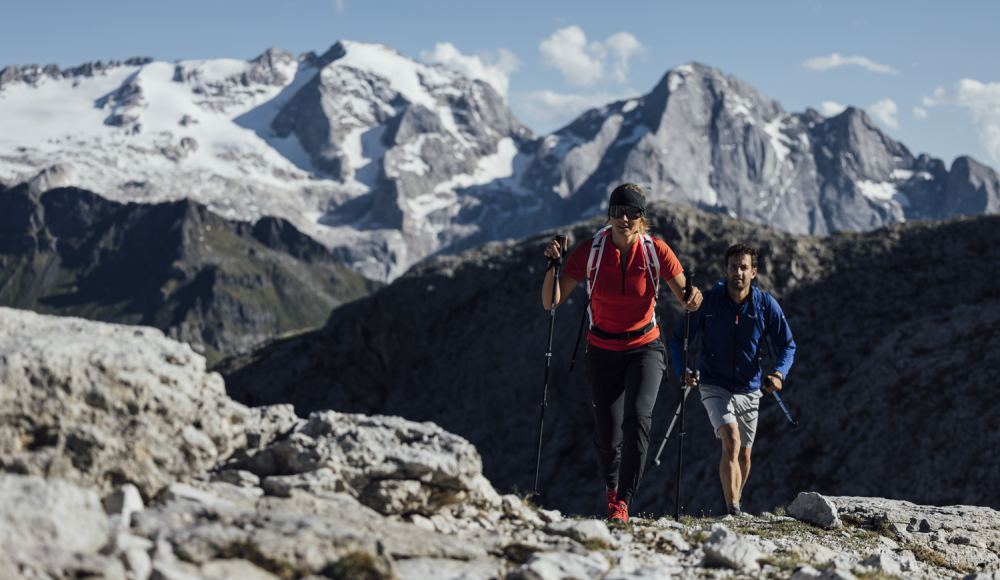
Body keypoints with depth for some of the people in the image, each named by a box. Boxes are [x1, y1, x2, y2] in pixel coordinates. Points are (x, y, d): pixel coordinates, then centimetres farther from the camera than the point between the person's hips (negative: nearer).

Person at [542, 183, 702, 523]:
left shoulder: (655, 251, -12)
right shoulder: (591, 251, -13)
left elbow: (685, 298, -5)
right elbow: (551, 303, -13)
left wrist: (693, 300, -29)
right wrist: (554, 265, -30)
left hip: (645, 347, -1)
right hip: (604, 351, 1)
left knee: (637, 418, -24)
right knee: (607, 437, 1)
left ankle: (623, 500, -14)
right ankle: (611, 487, 34)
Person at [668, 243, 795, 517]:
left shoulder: (766, 305, -7)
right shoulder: (708, 301, -10)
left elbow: (787, 345, 3)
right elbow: (678, 339, -2)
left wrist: (779, 374, -16)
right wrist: (683, 370, -19)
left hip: (749, 390, 3)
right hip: (715, 387, -3)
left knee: (743, 455, 13)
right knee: (731, 441, -24)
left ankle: (735, 502, 38)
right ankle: (732, 510, -23)